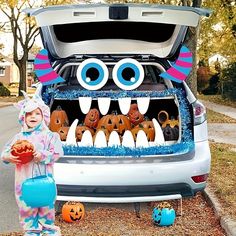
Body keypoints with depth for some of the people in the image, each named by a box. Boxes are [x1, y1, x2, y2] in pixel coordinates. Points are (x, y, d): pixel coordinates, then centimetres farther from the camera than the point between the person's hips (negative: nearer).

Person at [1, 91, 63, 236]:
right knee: (26, 205, 9)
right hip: (24, 179, 3)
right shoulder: (19, 137, 6)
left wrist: (42, 155, -25)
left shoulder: (49, 135, -4)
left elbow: (57, 152, -11)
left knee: (45, 203, 6)